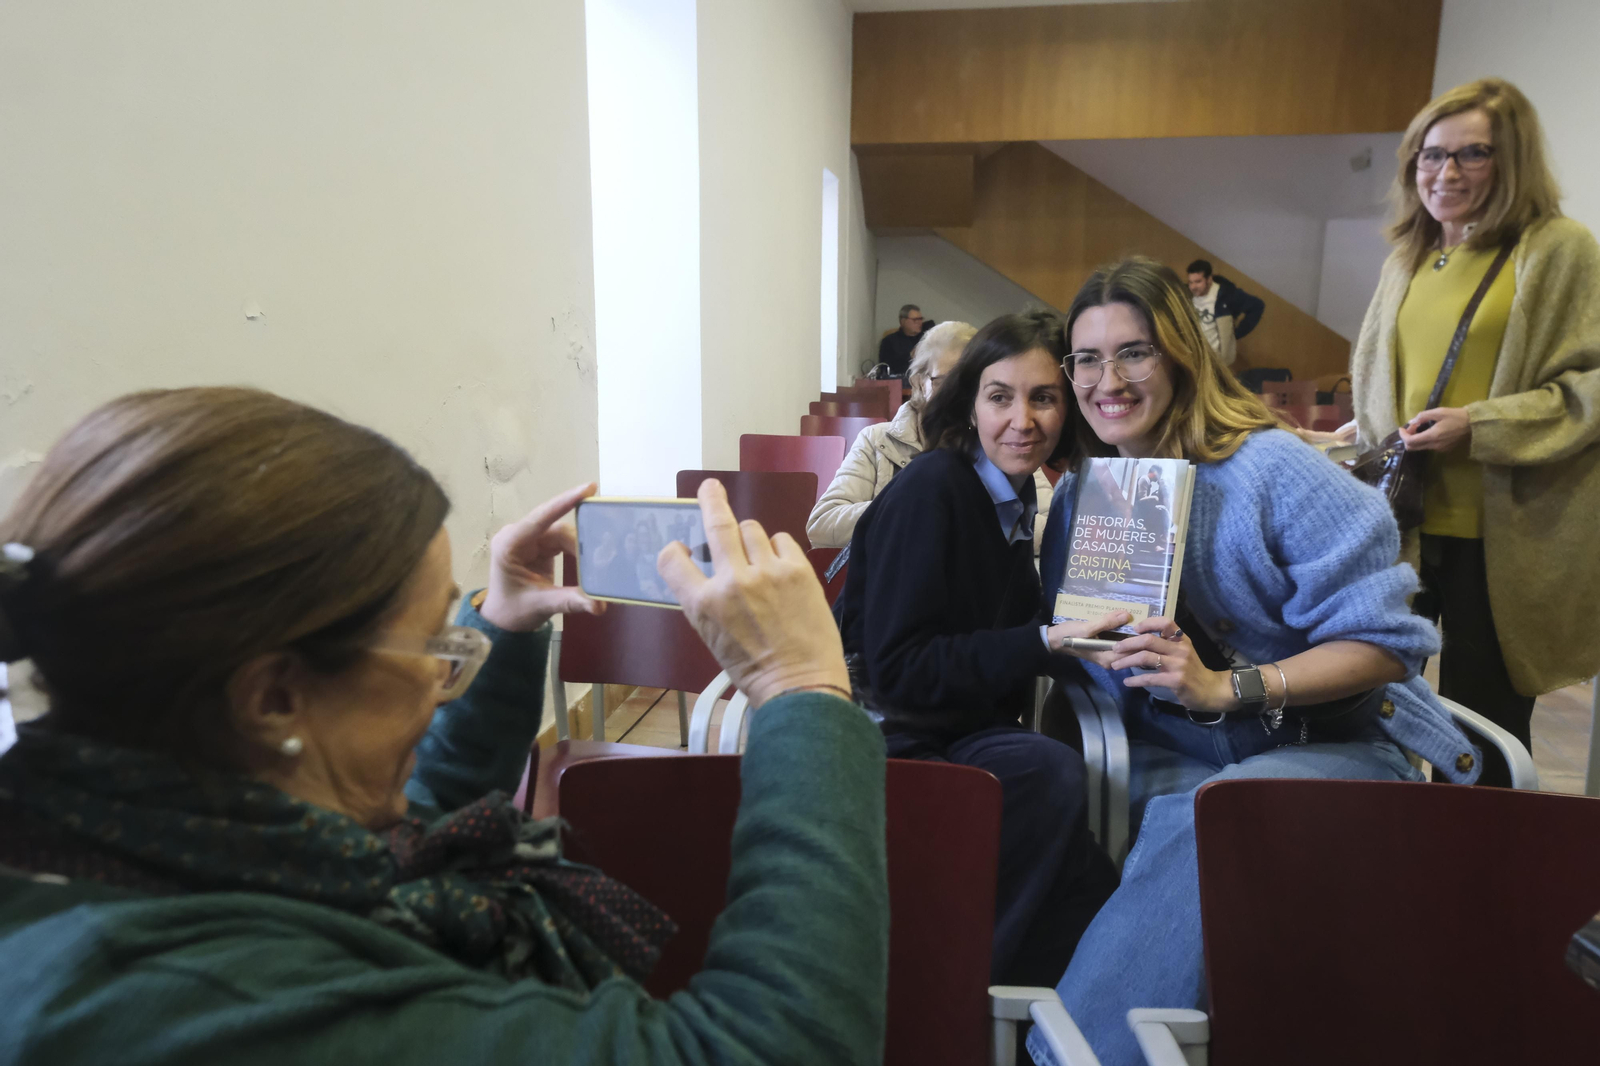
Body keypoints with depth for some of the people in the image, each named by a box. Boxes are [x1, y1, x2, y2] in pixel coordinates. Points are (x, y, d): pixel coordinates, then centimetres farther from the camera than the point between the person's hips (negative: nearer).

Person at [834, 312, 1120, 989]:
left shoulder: (1012, 492, 9)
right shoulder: (930, 489, -15)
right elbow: (898, 667, -19)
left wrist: (1091, 625, 1)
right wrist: (1043, 644, -23)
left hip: (964, 727, 7)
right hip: (889, 731, -7)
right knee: (1052, 774, -30)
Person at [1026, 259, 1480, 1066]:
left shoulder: (1271, 471, -10)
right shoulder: (1078, 494, 7)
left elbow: (1384, 641, -12)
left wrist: (1225, 687, -26)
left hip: (1331, 747, -4)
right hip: (1175, 757, 5)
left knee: (1200, 824, -35)